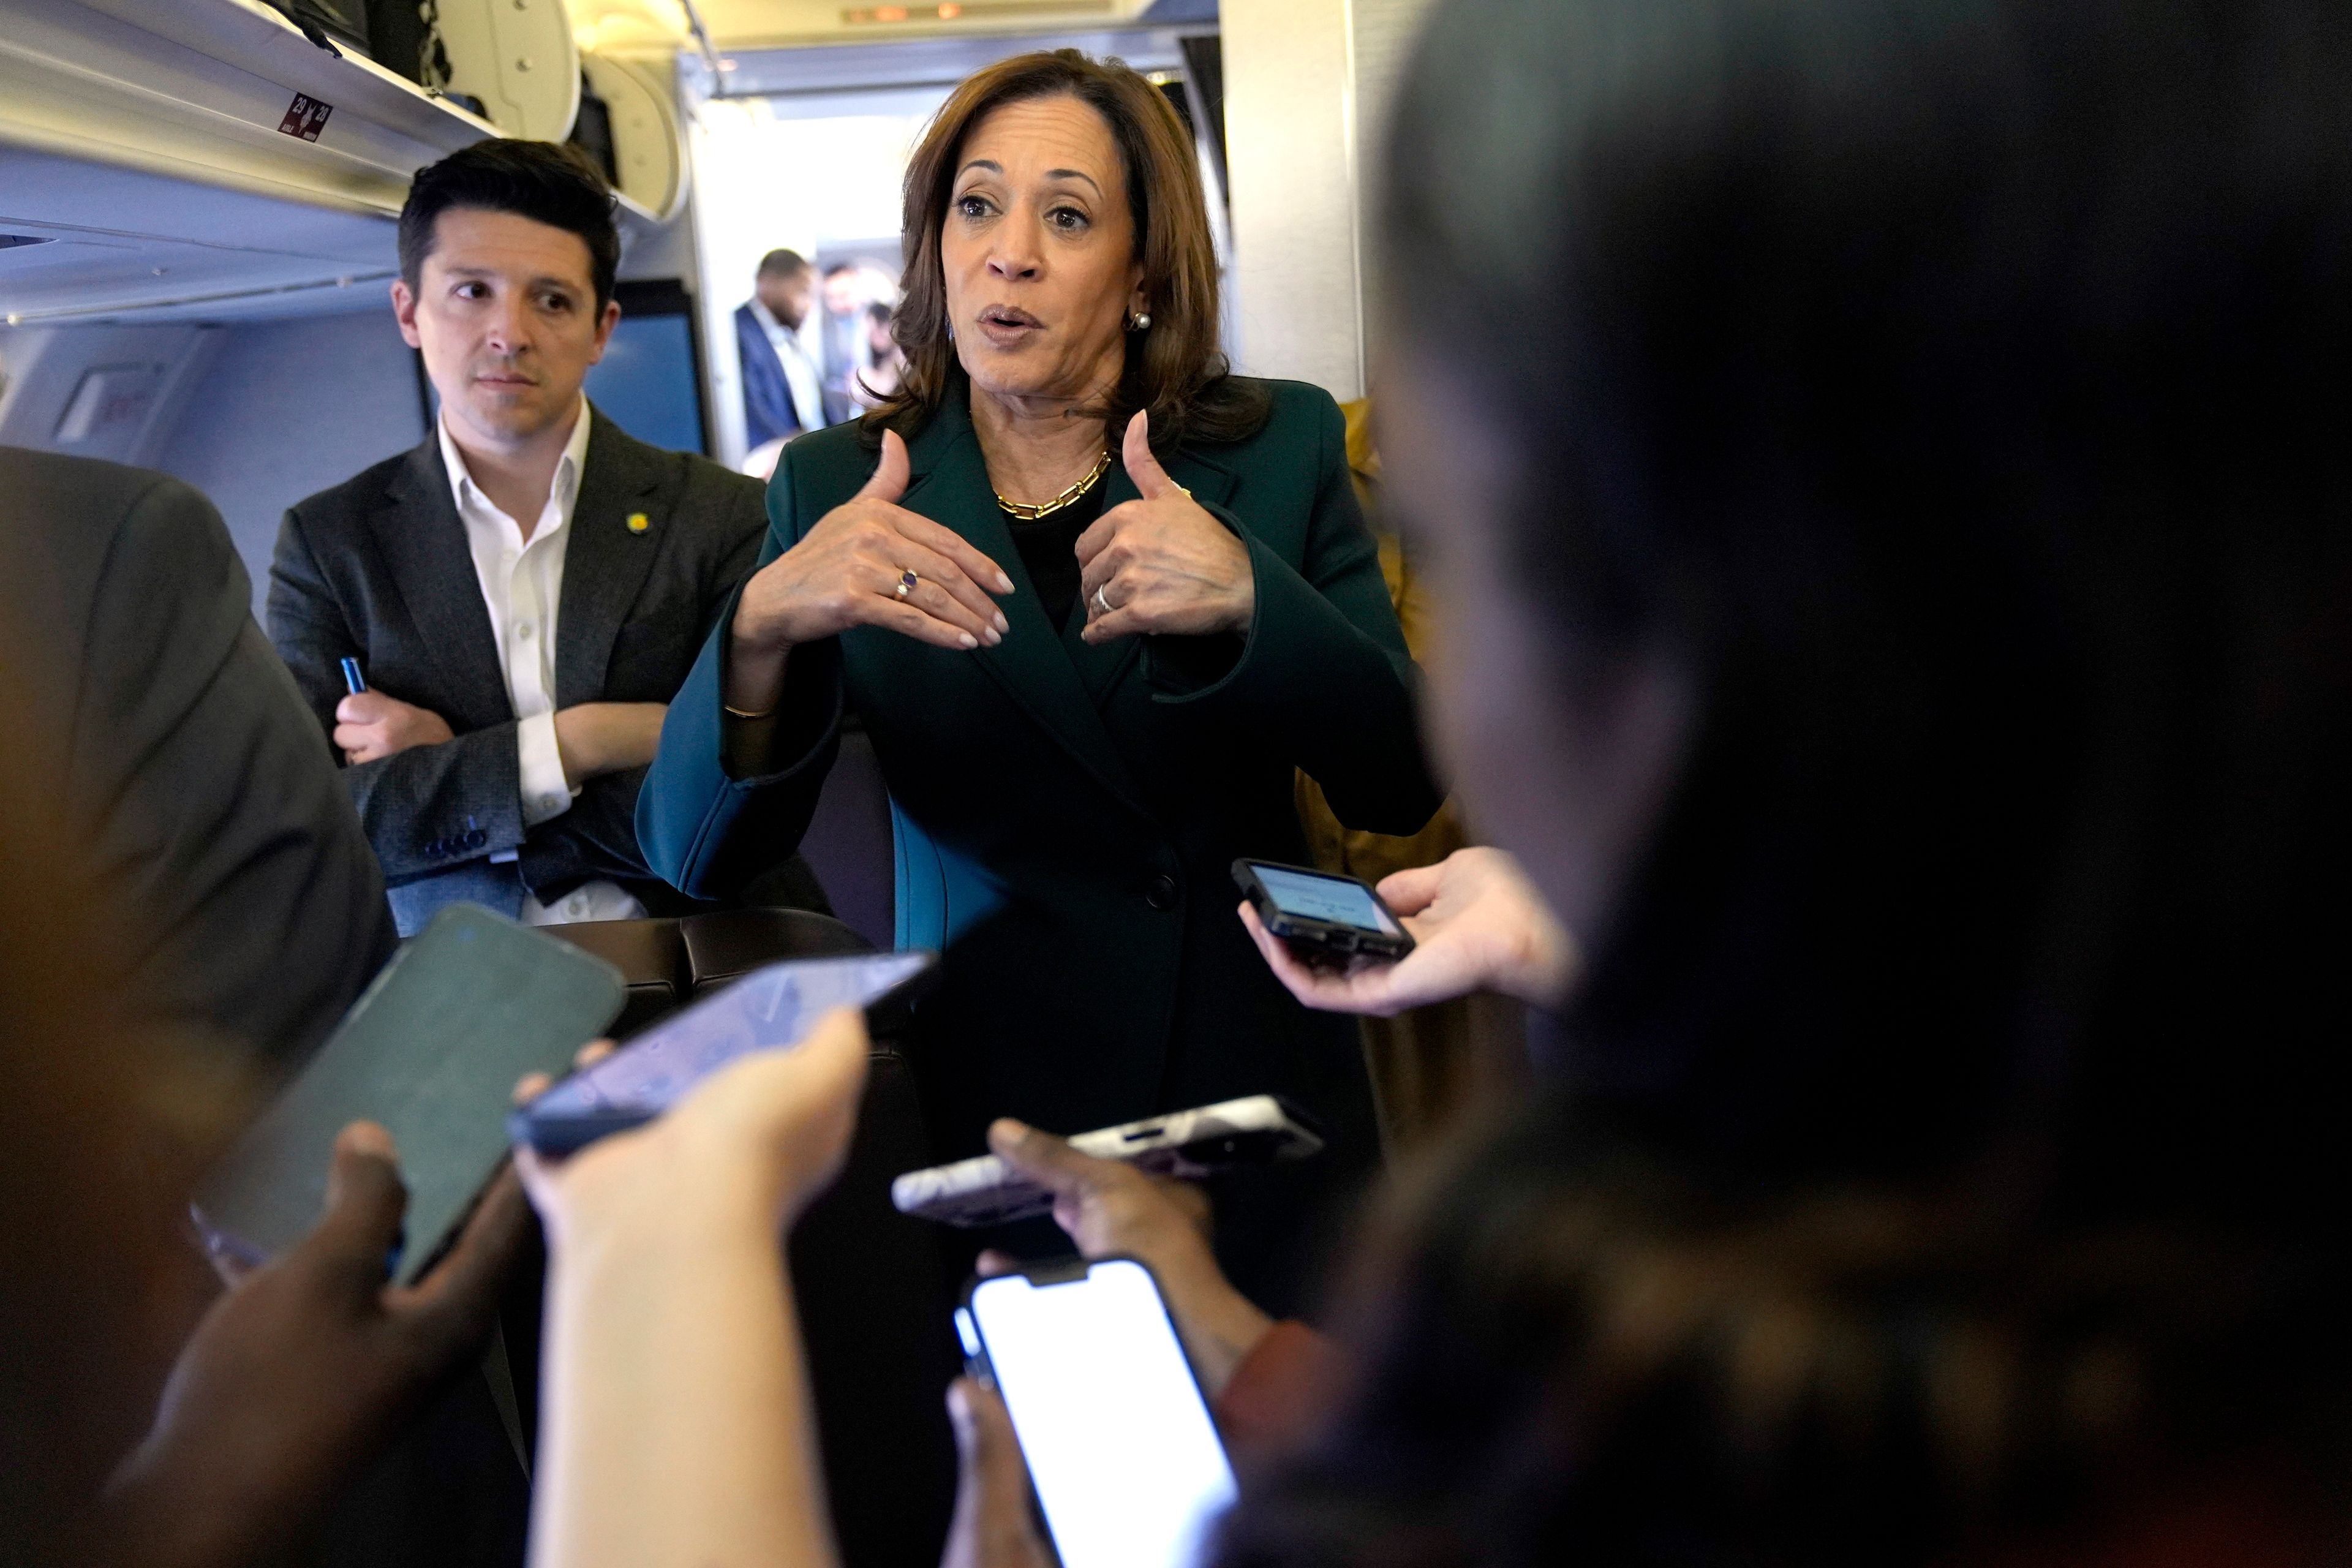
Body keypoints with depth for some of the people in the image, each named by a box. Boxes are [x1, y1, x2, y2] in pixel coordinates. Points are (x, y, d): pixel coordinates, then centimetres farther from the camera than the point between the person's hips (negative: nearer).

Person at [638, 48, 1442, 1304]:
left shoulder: (1281, 444, -4)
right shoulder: (838, 486, -5)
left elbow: (1400, 785, -9)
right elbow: (696, 854, -10)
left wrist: (1247, 600, -27)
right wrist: (764, 627, -30)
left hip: (1263, 1103, 1)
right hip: (995, 1113, -1)